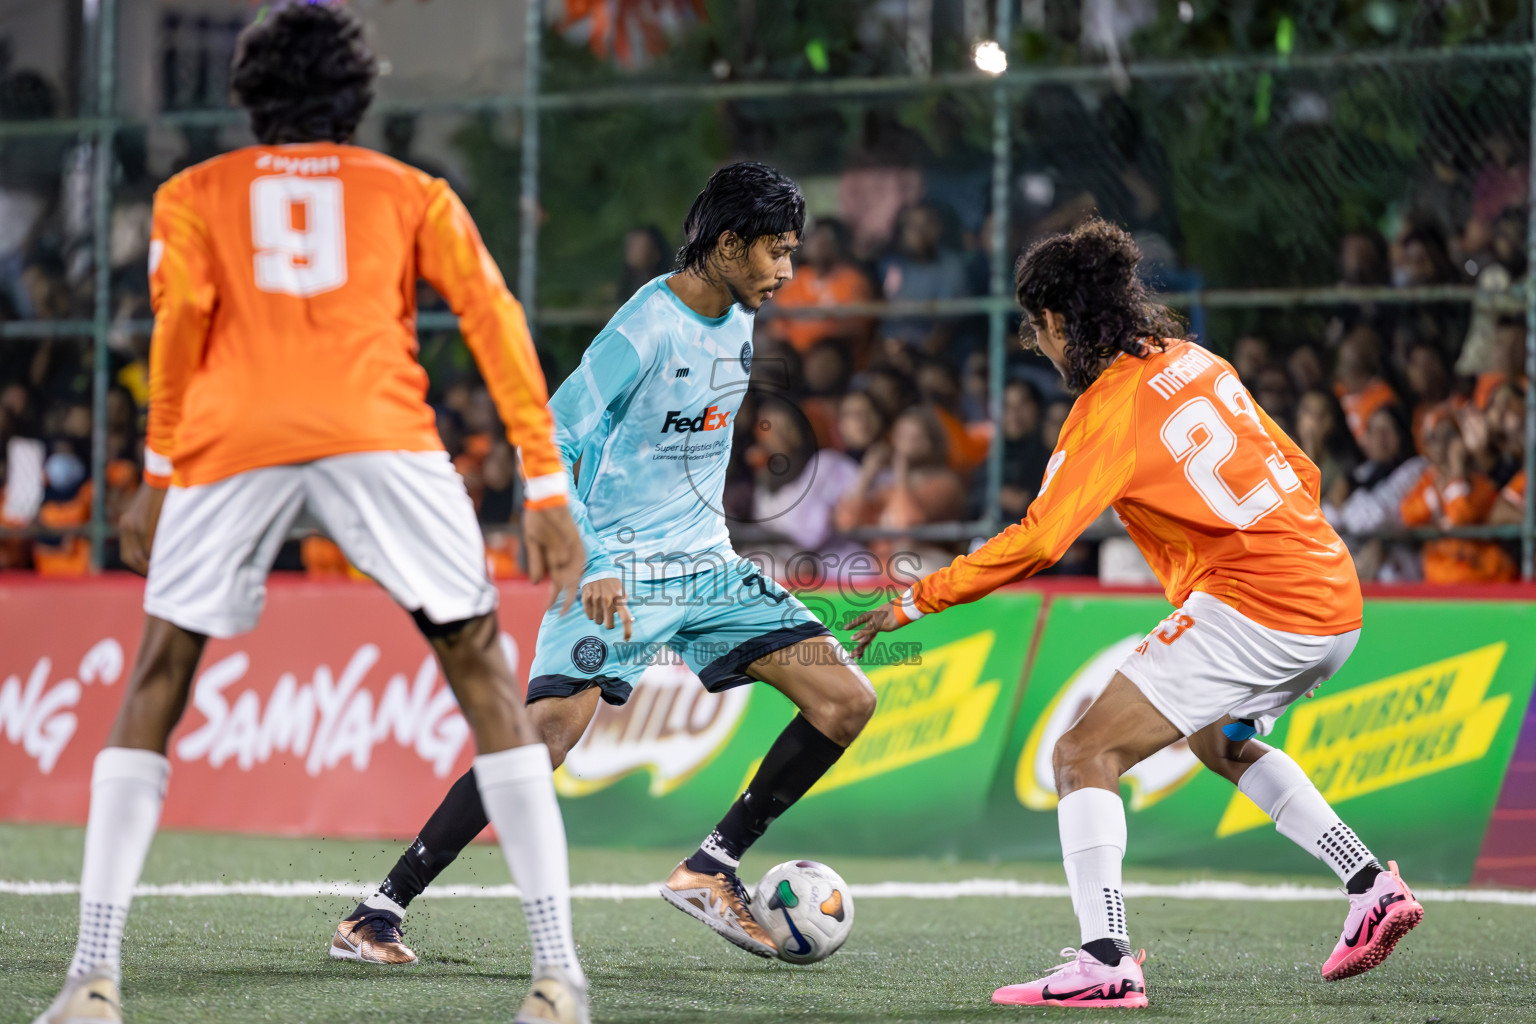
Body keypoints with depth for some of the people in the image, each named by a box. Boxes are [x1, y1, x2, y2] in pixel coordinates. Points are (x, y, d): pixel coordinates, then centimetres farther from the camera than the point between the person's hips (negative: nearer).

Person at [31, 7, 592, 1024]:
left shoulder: (195, 196, 25)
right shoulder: (413, 194, 25)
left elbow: (181, 326, 8)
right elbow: (495, 322, 15)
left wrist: (158, 475, 12)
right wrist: (547, 488, 13)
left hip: (234, 436, 0)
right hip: (379, 432, 0)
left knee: (158, 684, 11)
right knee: (483, 672, 6)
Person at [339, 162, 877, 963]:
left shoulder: (736, 322, 8)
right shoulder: (642, 333, -18)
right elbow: (545, 446, -19)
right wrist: (591, 565, -27)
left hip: (707, 565, 8)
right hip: (620, 573, -8)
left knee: (846, 701, -3)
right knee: (547, 732, -22)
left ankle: (711, 868, 5)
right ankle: (383, 907, -15)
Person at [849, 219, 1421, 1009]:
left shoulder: (1108, 407, -10)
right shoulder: (1192, 361, 13)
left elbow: (1035, 541, -18)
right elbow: (1297, 470, 19)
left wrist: (914, 601, -11)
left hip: (1251, 605, -9)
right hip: (1336, 601, 9)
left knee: (1084, 756, -6)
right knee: (1218, 741, 34)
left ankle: (1106, 960, -19)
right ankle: (1370, 887, 27)